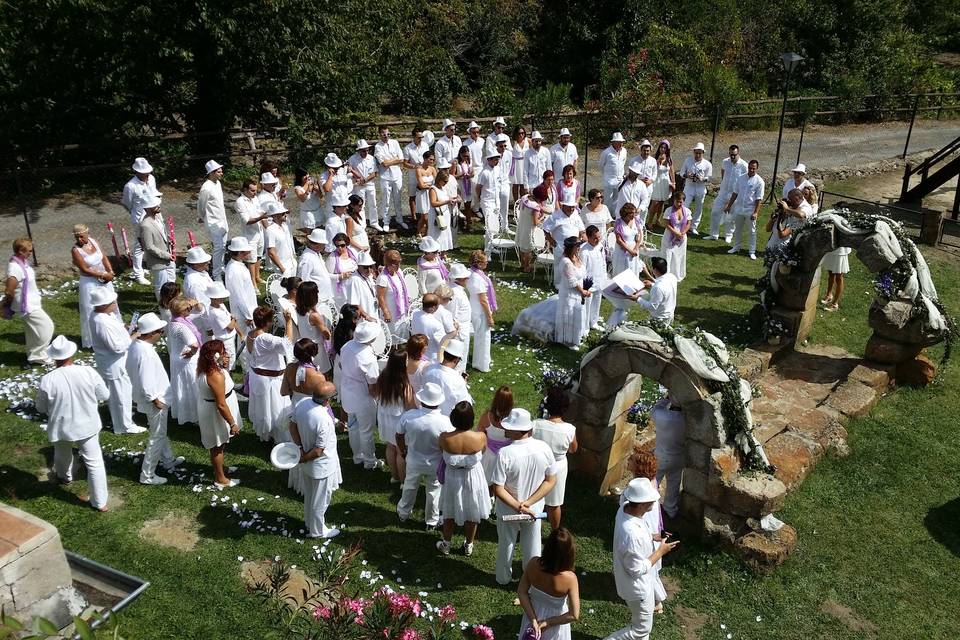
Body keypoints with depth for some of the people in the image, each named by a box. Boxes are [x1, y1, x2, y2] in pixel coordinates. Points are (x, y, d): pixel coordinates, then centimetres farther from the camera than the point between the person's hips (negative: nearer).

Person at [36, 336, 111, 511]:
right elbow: (104, 395, -6)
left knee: (63, 456, 30)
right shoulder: (88, 372, -19)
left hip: (61, 428, 1)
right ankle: (100, 502, 15)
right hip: (88, 426, 0)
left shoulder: (47, 380, -20)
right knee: (94, 462, 10)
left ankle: (64, 477, 60)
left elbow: (41, 408, -6)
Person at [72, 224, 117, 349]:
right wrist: (103, 275, -18)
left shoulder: (93, 241, -2)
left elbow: (104, 257, 2)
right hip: (90, 283, -6)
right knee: (93, 311, 2)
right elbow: (85, 270, -19)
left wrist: (110, 272, -13)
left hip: (105, 280, 6)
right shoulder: (75, 250, -18)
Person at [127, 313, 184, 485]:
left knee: (160, 432, 26)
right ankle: (147, 475, 15)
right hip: (154, 402, -10)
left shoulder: (136, 344, -2)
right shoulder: (146, 353, -32)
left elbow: (132, 371, 10)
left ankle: (169, 460, 45)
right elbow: (146, 382, -30)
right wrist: (155, 400, -17)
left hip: (151, 398, 10)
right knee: (157, 437, 5)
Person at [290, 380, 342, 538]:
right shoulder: (324, 421, -37)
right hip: (321, 466, -7)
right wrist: (303, 459, -10)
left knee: (309, 494, 29)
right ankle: (317, 530, 37)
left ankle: (309, 522, 50)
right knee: (320, 499, 17)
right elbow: (318, 451, -27)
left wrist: (300, 448, -3)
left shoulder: (302, 402, -17)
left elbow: (292, 426, -2)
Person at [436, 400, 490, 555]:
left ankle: (447, 544, 45)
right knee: (472, 514, 25)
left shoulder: (444, 438, -29)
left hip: (452, 478, 0)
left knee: (449, 512, 26)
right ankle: (468, 545, 45)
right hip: (473, 478, 0)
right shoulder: (480, 437, -29)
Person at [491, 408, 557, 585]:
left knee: (506, 545, 24)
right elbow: (551, 481, -12)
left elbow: (498, 490, -27)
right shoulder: (544, 448, -20)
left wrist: (518, 507, -20)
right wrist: (528, 503, -15)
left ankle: (504, 578, 46)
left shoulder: (505, 454, -30)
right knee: (532, 547, 24)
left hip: (508, 510, -2)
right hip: (535, 509, 2)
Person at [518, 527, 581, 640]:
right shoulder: (570, 578, -33)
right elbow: (574, 615, -27)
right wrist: (547, 623, -18)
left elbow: (522, 592, -16)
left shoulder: (534, 564, -27)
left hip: (533, 612, 2)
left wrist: (533, 619, -15)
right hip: (555, 618, -2)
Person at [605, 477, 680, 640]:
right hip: (637, 586, -8)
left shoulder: (625, 507, -16)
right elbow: (638, 570, -28)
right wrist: (661, 551, -20)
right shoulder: (632, 535, -42)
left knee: (639, 620, 31)